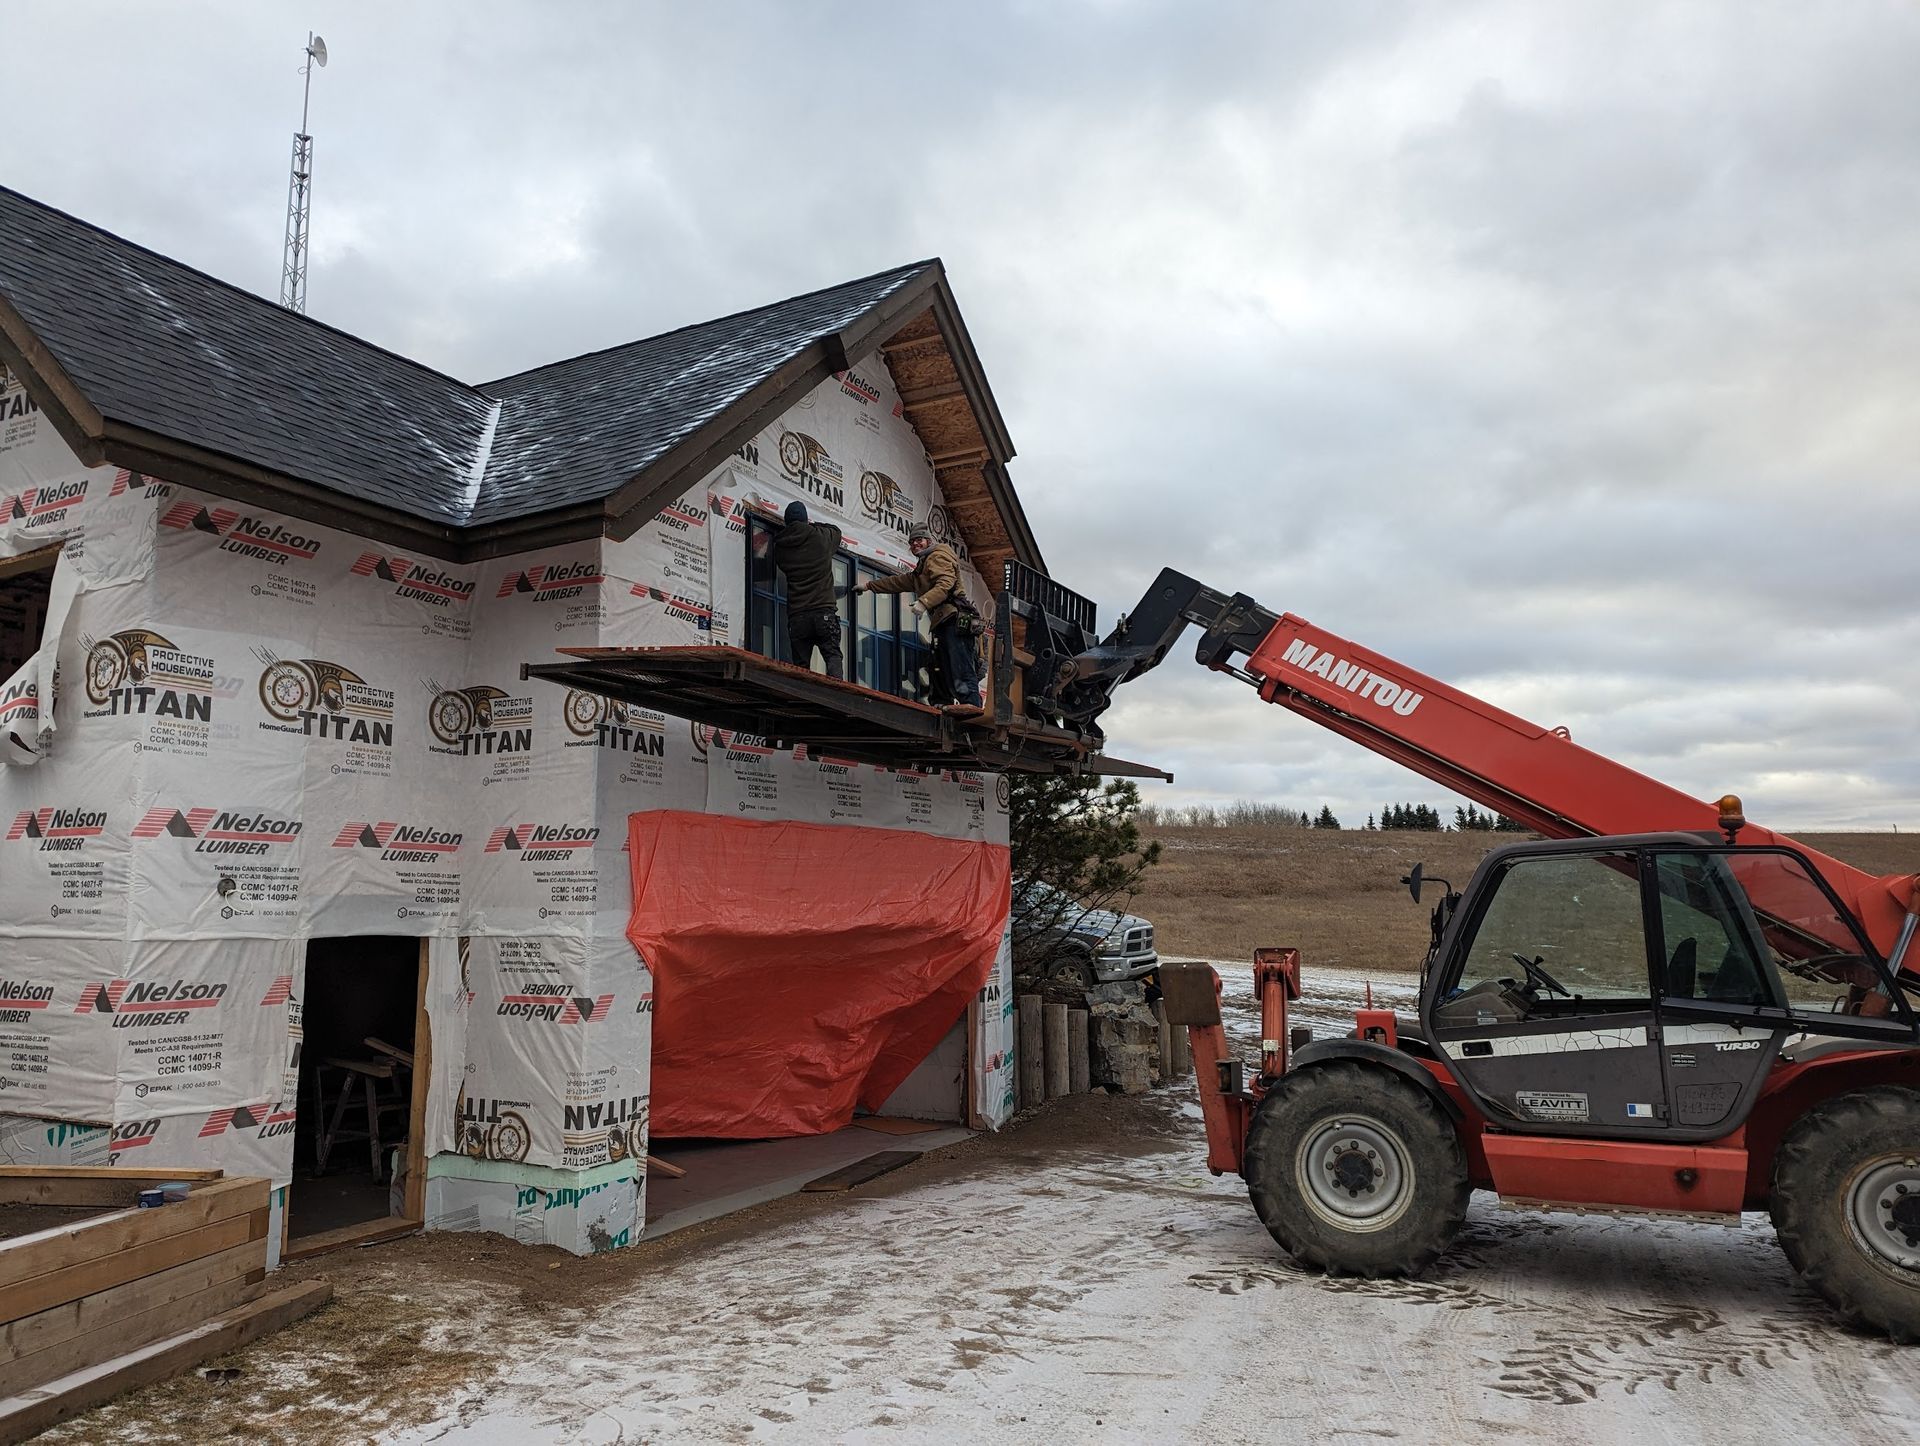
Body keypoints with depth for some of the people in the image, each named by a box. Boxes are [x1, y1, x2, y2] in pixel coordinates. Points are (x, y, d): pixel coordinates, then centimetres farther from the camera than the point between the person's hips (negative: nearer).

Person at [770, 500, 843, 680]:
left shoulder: (780, 547, 8)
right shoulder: (821, 537, 2)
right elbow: (836, 530, 23)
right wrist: (813, 525, 36)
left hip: (796, 616, 2)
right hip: (824, 612, -2)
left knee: (801, 665, 5)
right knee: (833, 656, -3)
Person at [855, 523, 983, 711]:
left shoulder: (938, 556, 1)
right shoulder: (922, 566, 32)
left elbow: (945, 584, -16)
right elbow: (899, 582, 37)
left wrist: (923, 602, -27)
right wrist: (868, 586, 37)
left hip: (954, 616, -11)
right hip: (943, 621, 11)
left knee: (960, 665, -21)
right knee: (940, 667, 9)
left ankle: (971, 702, -29)